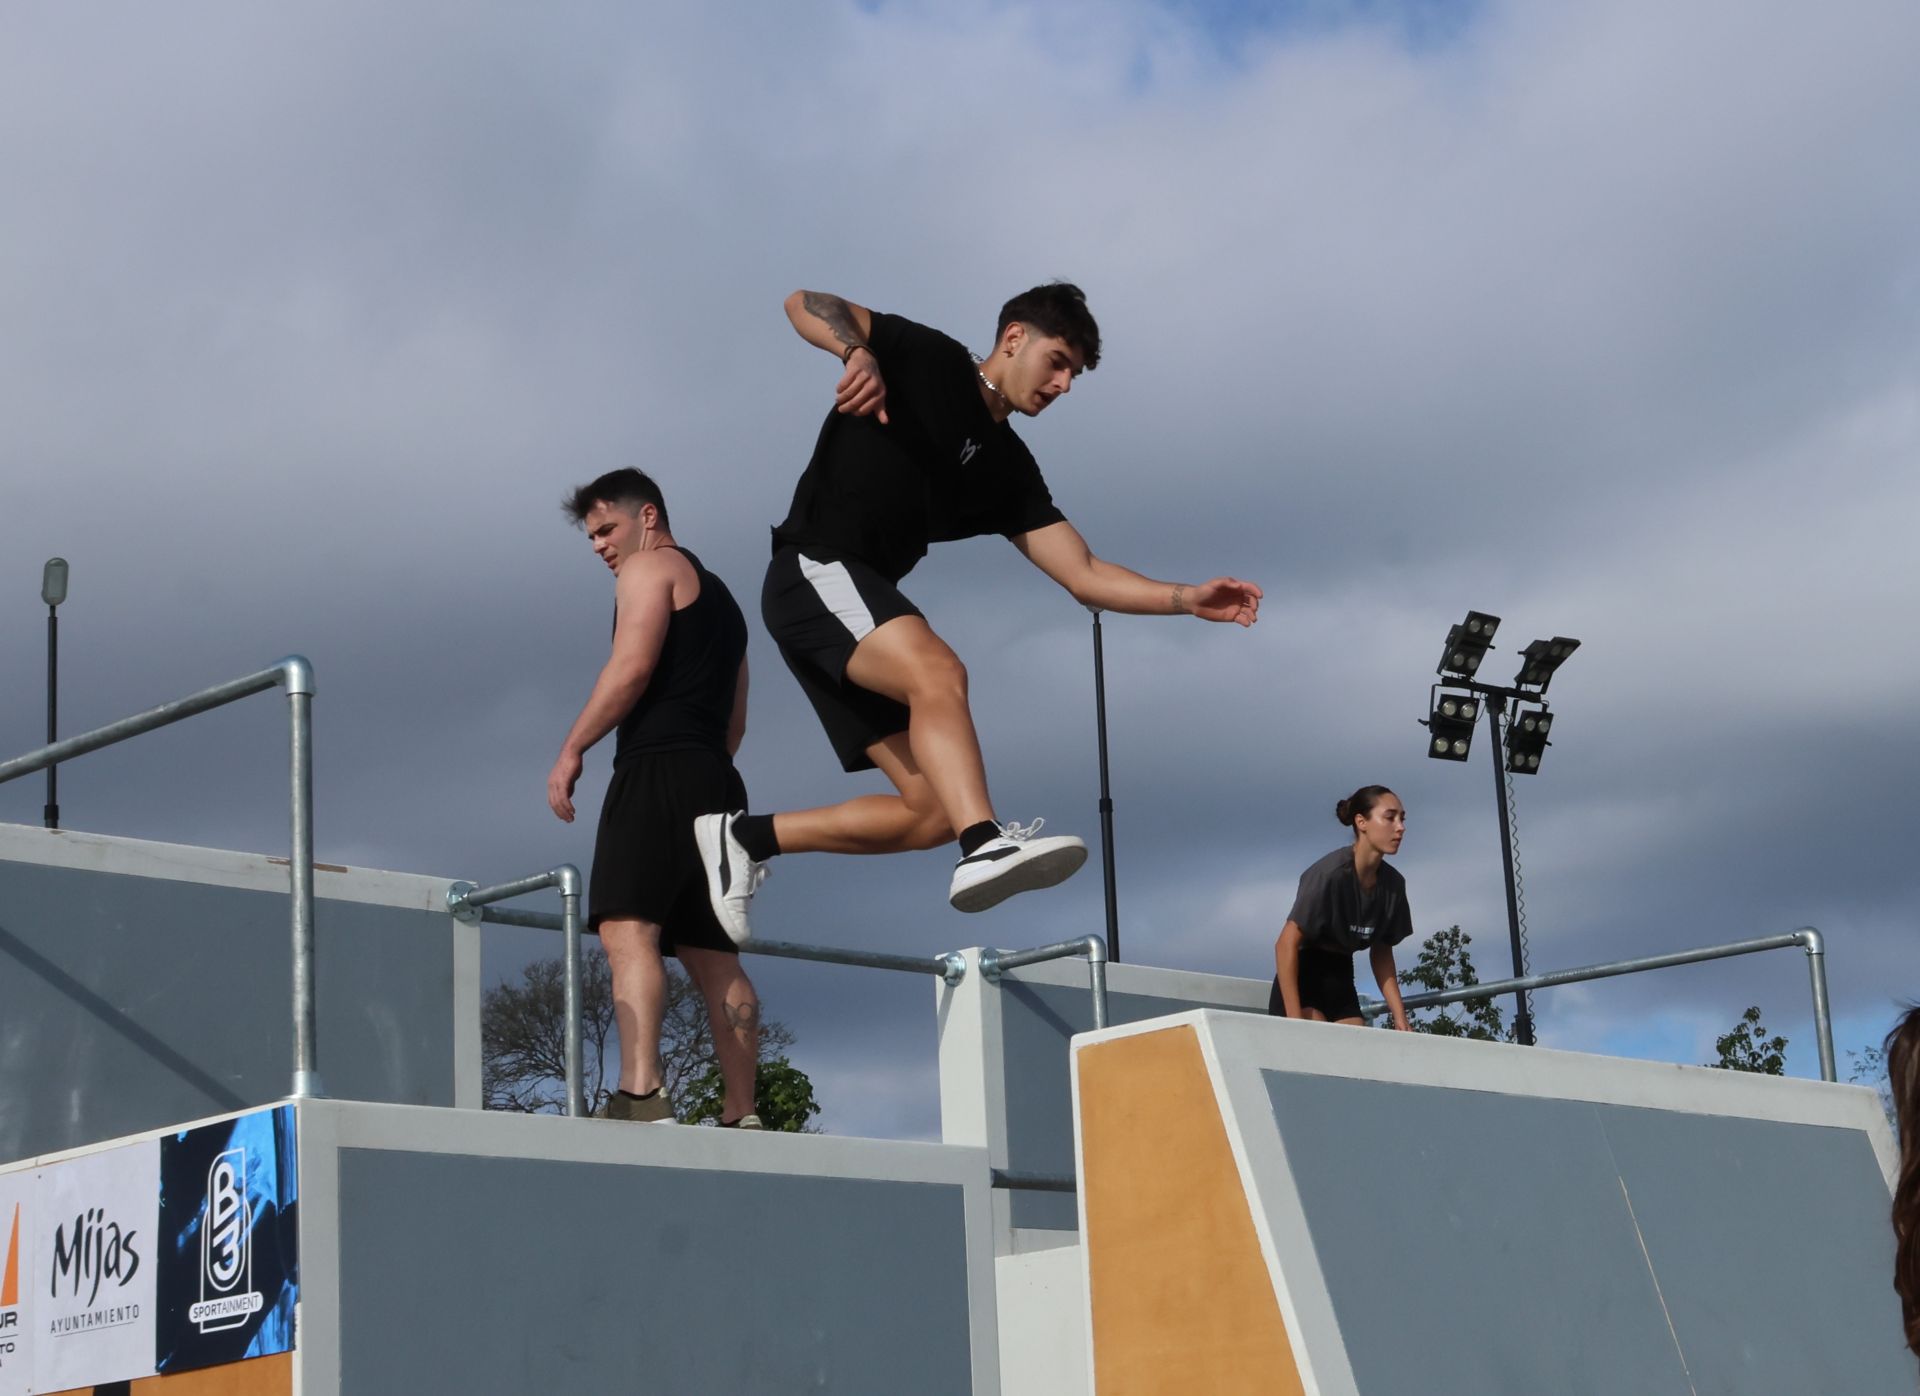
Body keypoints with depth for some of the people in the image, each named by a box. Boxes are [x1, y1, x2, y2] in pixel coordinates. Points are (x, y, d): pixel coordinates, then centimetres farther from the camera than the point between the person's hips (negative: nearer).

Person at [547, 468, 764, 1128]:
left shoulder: (650, 567, 3)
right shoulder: (718, 593, 30)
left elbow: (632, 667, -12)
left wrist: (572, 749, -10)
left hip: (660, 772, -9)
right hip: (717, 782, 9)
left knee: (628, 928, -20)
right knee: (713, 953, 7)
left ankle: (640, 1094, -36)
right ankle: (742, 1117, 2)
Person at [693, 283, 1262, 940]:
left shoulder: (1008, 469, 17)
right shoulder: (927, 360, 1)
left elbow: (1085, 576, 11)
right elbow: (805, 304, -8)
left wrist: (1188, 599, -3)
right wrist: (858, 352, -28)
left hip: (863, 604, 8)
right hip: (814, 571, -8)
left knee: (934, 812, -1)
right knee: (938, 671, -34)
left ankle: (746, 836, 11)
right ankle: (986, 843, -54)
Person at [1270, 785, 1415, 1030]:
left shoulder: (1392, 884, 0)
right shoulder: (1332, 873, -19)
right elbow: (1286, 945, -20)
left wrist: (1399, 1016, 4)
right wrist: (1294, 1019, -25)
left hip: (1341, 983, 6)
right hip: (1302, 978, -6)